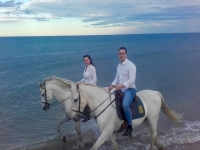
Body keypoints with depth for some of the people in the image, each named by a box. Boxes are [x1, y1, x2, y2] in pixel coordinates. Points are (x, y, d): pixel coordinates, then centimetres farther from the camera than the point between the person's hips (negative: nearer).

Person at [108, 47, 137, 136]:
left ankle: (130, 126, -15)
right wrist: (112, 85, 0)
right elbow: (117, 78, 19)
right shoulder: (119, 66, 12)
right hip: (121, 90, 9)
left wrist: (121, 85, -33)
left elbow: (132, 79, -23)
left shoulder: (131, 65, -13)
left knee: (125, 105, -32)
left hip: (130, 89, -9)